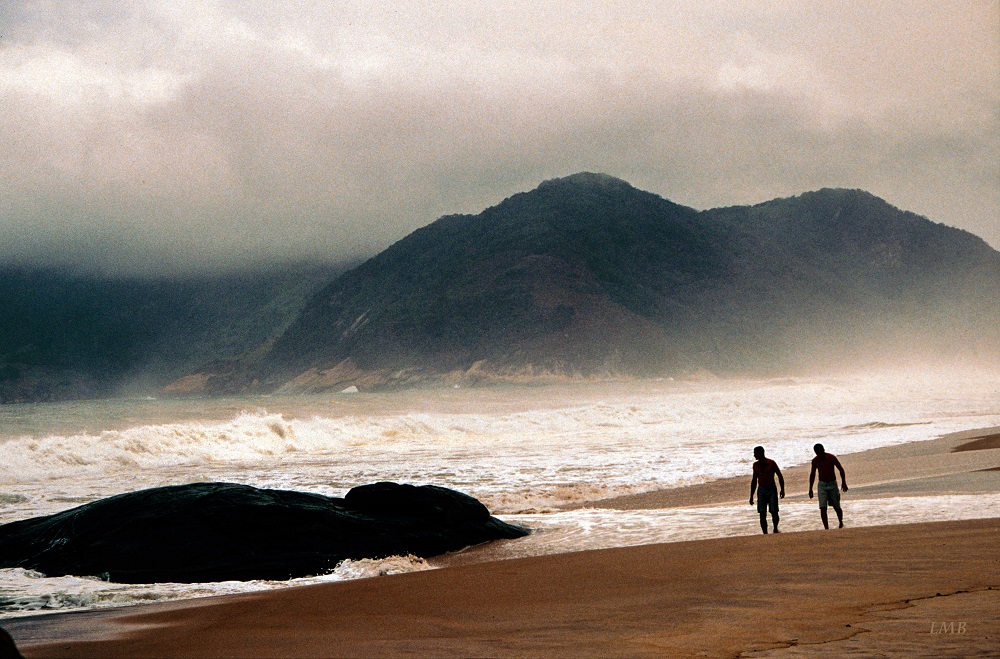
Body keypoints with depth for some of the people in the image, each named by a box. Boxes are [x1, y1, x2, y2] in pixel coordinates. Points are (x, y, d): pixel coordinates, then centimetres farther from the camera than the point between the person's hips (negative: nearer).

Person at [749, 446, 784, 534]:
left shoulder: (771, 463, -7)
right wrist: (751, 496, 12)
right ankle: (765, 533, 1)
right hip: (761, 490, 3)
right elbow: (754, 481, 13)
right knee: (762, 514, -3)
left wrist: (782, 490, -7)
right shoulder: (756, 465, 6)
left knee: (774, 512, -4)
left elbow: (780, 476, 0)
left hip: (772, 490, -3)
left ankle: (775, 529, 20)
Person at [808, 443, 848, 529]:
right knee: (823, 508, -12)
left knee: (836, 507, 7)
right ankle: (826, 528, -12)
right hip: (822, 485, 2)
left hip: (832, 484, -2)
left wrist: (843, 482, -10)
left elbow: (841, 469, -2)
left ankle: (841, 523, 34)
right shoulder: (815, 461, 0)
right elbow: (812, 474, 12)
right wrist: (810, 489, 13)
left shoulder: (831, 458, -9)